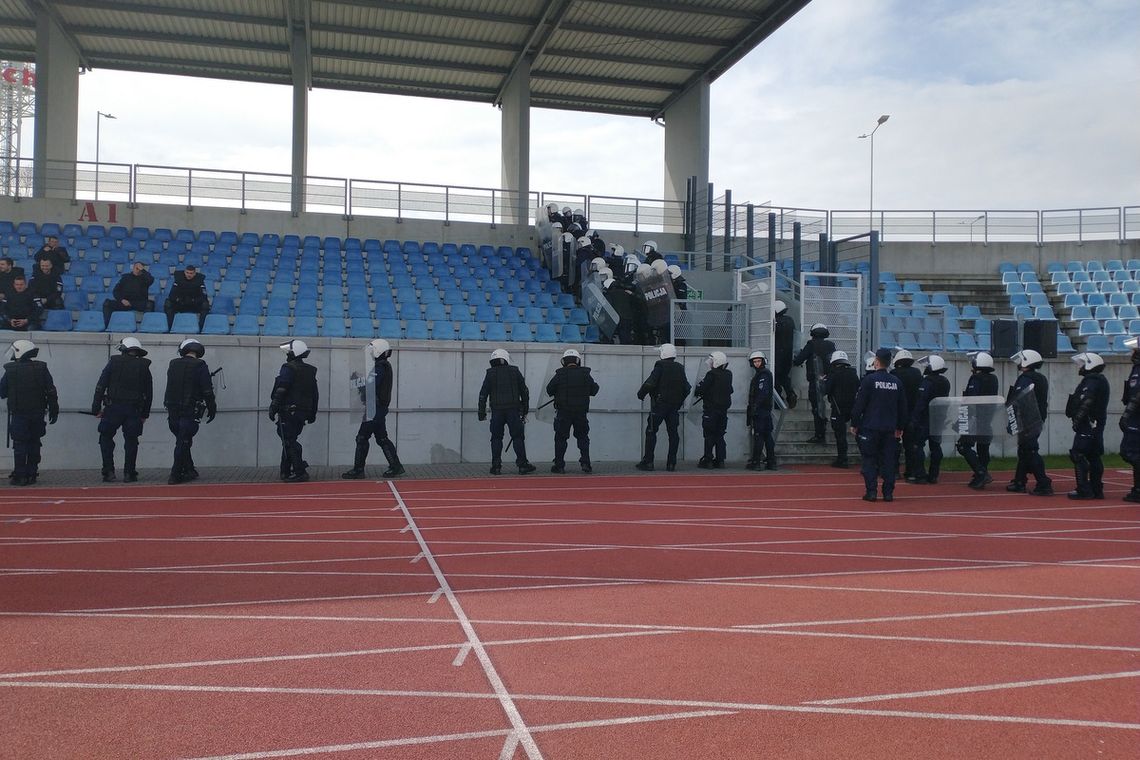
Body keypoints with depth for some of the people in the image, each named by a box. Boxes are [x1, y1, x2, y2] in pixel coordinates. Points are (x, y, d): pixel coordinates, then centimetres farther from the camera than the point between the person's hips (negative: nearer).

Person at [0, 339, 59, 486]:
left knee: (19, 445, 2)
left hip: (18, 414, -2)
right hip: (37, 413, 2)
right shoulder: (41, 369, 0)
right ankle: (31, 474, 12)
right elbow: (51, 392, 0)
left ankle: (19, 475, 1)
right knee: (34, 444, 10)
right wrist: (53, 411, 6)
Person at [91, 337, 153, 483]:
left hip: (113, 408, -1)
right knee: (131, 441, 8)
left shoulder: (114, 362, 1)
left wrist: (96, 408, 3)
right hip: (134, 410, 1)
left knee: (106, 438, 12)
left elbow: (100, 386, -1)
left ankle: (109, 472, 5)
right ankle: (129, 473, 6)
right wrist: (145, 414, 17)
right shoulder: (144, 366, 7)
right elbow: (149, 392, 10)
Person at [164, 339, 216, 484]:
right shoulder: (200, 366, -8)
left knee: (182, 441, 16)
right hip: (190, 411, -5)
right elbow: (207, 390, -9)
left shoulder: (173, 364, 8)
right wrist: (212, 408, 1)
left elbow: (171, 386, 17)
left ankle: (189, 470, 22)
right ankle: (175, 475, -1)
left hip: (173, 411, 5)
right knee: (183, 442, -1)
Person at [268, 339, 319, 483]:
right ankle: (286, 471, 20)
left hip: (289, 411, -8)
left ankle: (300, 472, -12)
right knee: (289, 441, 17)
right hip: (303, 411, 8)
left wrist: (273, 408, -14)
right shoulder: (310, 371, 14)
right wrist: (312, 414, 23)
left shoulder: (289, 368, -10)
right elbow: (315, 394, 17)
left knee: (289, 442, -6)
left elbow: (280, 390, -17)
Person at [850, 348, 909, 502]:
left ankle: (871, 492, -2)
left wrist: (854, 424, 0)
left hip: (870, 427, -4)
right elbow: (903, 407, 13)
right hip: (890, 428, 4)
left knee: (870, 460, 2)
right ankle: (888, 493, 8)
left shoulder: (869, 380, -8)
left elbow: (859, 404, -9)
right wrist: (900, 427, 22)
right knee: (888, 460, 8)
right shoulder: (897, 382, 7)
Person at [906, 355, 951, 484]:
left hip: (925, 420, -8)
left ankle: (920, 475, -4)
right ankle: (933, 475, 13)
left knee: (917, 445, -2)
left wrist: (914, 419, -15)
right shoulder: (945, 382, 9)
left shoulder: (927, 382, -16)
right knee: (935, 447, 9)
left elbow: (920, 403, -18)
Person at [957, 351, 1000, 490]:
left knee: (964, 446, -4)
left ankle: (982, 474, -16)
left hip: (976, 420, -8)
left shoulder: (975, 379, -13)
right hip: (990, 420, 8)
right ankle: (980, 478, 18)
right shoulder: (993, 379, 9)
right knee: (983, 448, 14)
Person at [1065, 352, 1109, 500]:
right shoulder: (1101, 381, 18)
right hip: (1097, 425, 10)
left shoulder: (1091, 382, -14)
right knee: (1094, 457, 13)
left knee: (1078, 455, -9)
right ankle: (1097, 489, 17)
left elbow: (1085, 405, -22)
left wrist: (1077, 421, -17)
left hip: (1087, 426, -10)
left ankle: (1084, 489, -11)